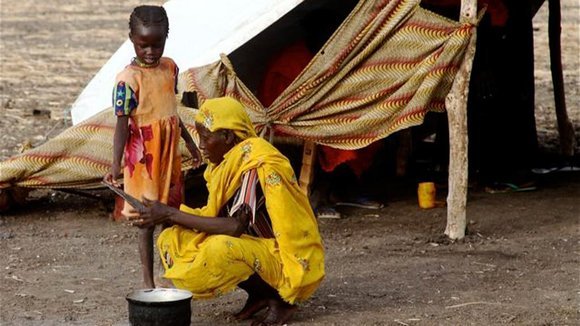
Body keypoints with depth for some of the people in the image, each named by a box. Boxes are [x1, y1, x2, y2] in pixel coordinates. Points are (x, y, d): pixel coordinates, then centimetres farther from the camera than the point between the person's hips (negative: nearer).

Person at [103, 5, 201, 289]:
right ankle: (148, 282, 7)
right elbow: (122, 125, -18)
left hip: (170, 153, 6)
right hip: (144, 158, -6)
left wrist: (188, 140, 24)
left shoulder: (170, 68, 4)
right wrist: (116, 164, -24)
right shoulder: (128, 79, -17)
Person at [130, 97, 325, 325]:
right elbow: (213, 216, 4)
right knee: (170, 240, 0)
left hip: (288, 255, -9)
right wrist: (165, 215, -9)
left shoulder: (257, 164, -22)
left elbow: (235, 227, -28)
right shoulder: (229, 161, 5)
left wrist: (171, 214, -23)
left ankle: (279, 298, -9)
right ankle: (259, 294, 3)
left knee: (221, 251, -38)